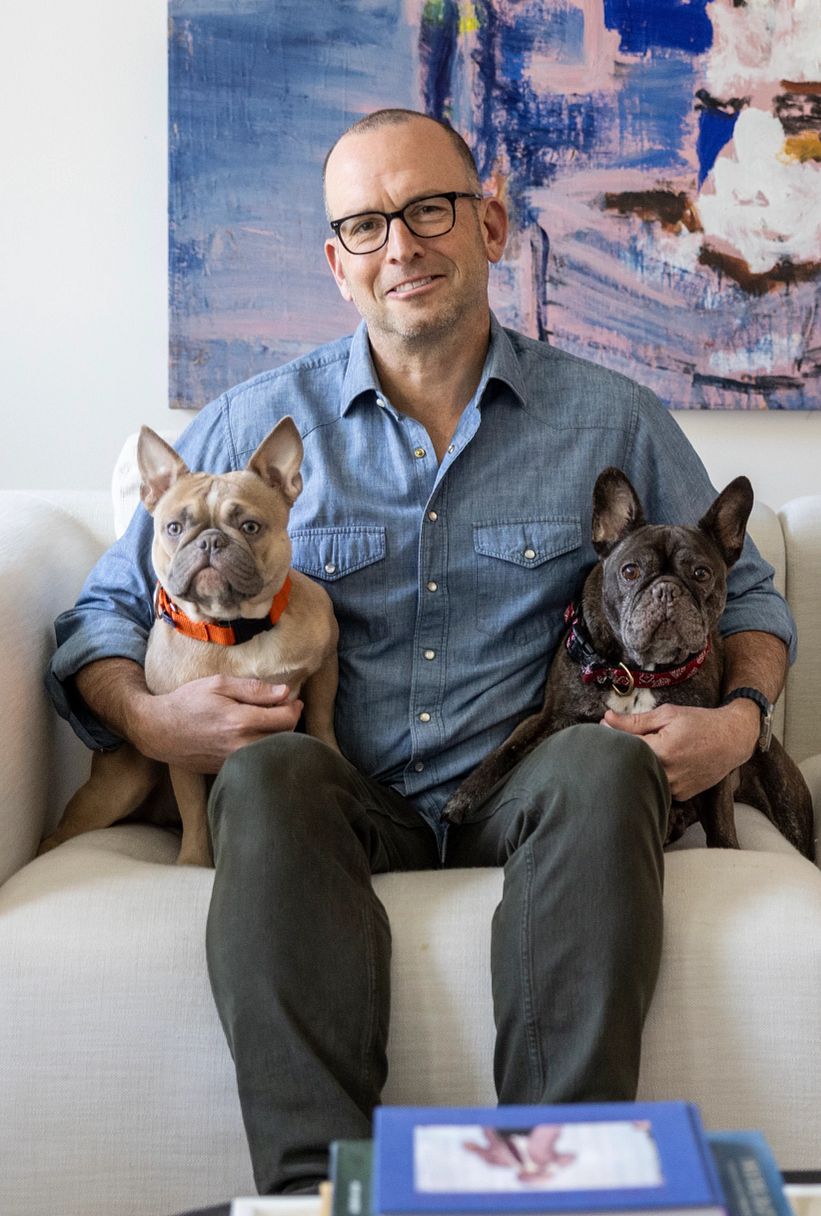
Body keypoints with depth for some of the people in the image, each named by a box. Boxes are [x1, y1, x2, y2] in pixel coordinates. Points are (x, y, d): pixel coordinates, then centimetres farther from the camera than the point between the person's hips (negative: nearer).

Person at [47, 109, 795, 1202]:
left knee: (605, 765, -32)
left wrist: (741, 718, -4)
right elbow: (109, 609, 12)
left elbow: (743, 593, 18)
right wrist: (148, 717, -11)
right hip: (342, 804, 0)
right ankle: (315, 1178, -34)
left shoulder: (612, 420, 9)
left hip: (521, 802, 0)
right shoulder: (254, 424, 8)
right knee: (270, 770, -32)